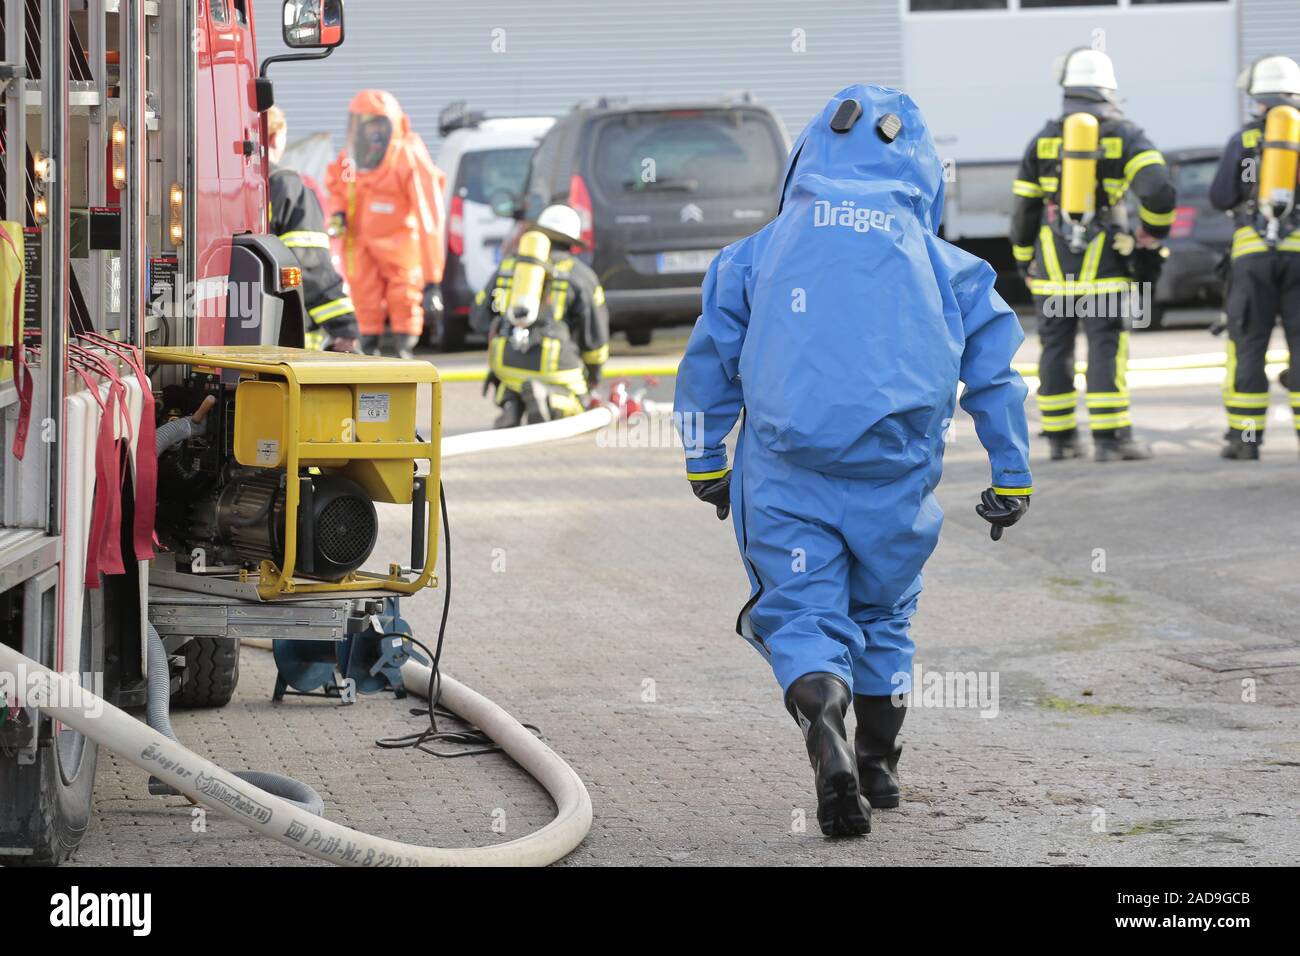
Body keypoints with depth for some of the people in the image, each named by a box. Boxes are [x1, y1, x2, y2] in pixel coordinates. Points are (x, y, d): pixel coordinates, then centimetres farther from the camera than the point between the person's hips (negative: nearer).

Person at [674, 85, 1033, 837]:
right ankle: (878, 765, 27)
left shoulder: (762, 253, 9)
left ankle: (824, 724, -30)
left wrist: (707, 461, 22)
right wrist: (1012, 478, 17)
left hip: (785, 473, -1)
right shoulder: (945, 266, 9)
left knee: (801, 613, 0)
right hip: (895, 477, 1)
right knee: (883, 614, 20)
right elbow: (995, 371, 10)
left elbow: (710, 360, 12)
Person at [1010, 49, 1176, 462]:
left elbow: (1023, 208, 6)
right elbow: (1158, 190, -15)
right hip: (1104, 260, -2)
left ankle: (1060, 437, 11)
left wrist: (1025, 263, 18)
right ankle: (1110, 437, -10)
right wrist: (1151, 241, 0)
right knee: (1107, 348, -4)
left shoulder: (1044, 139, 5)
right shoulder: (1124, 135, -2)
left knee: (1056, 347, 8)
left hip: (1053, 260, 2)